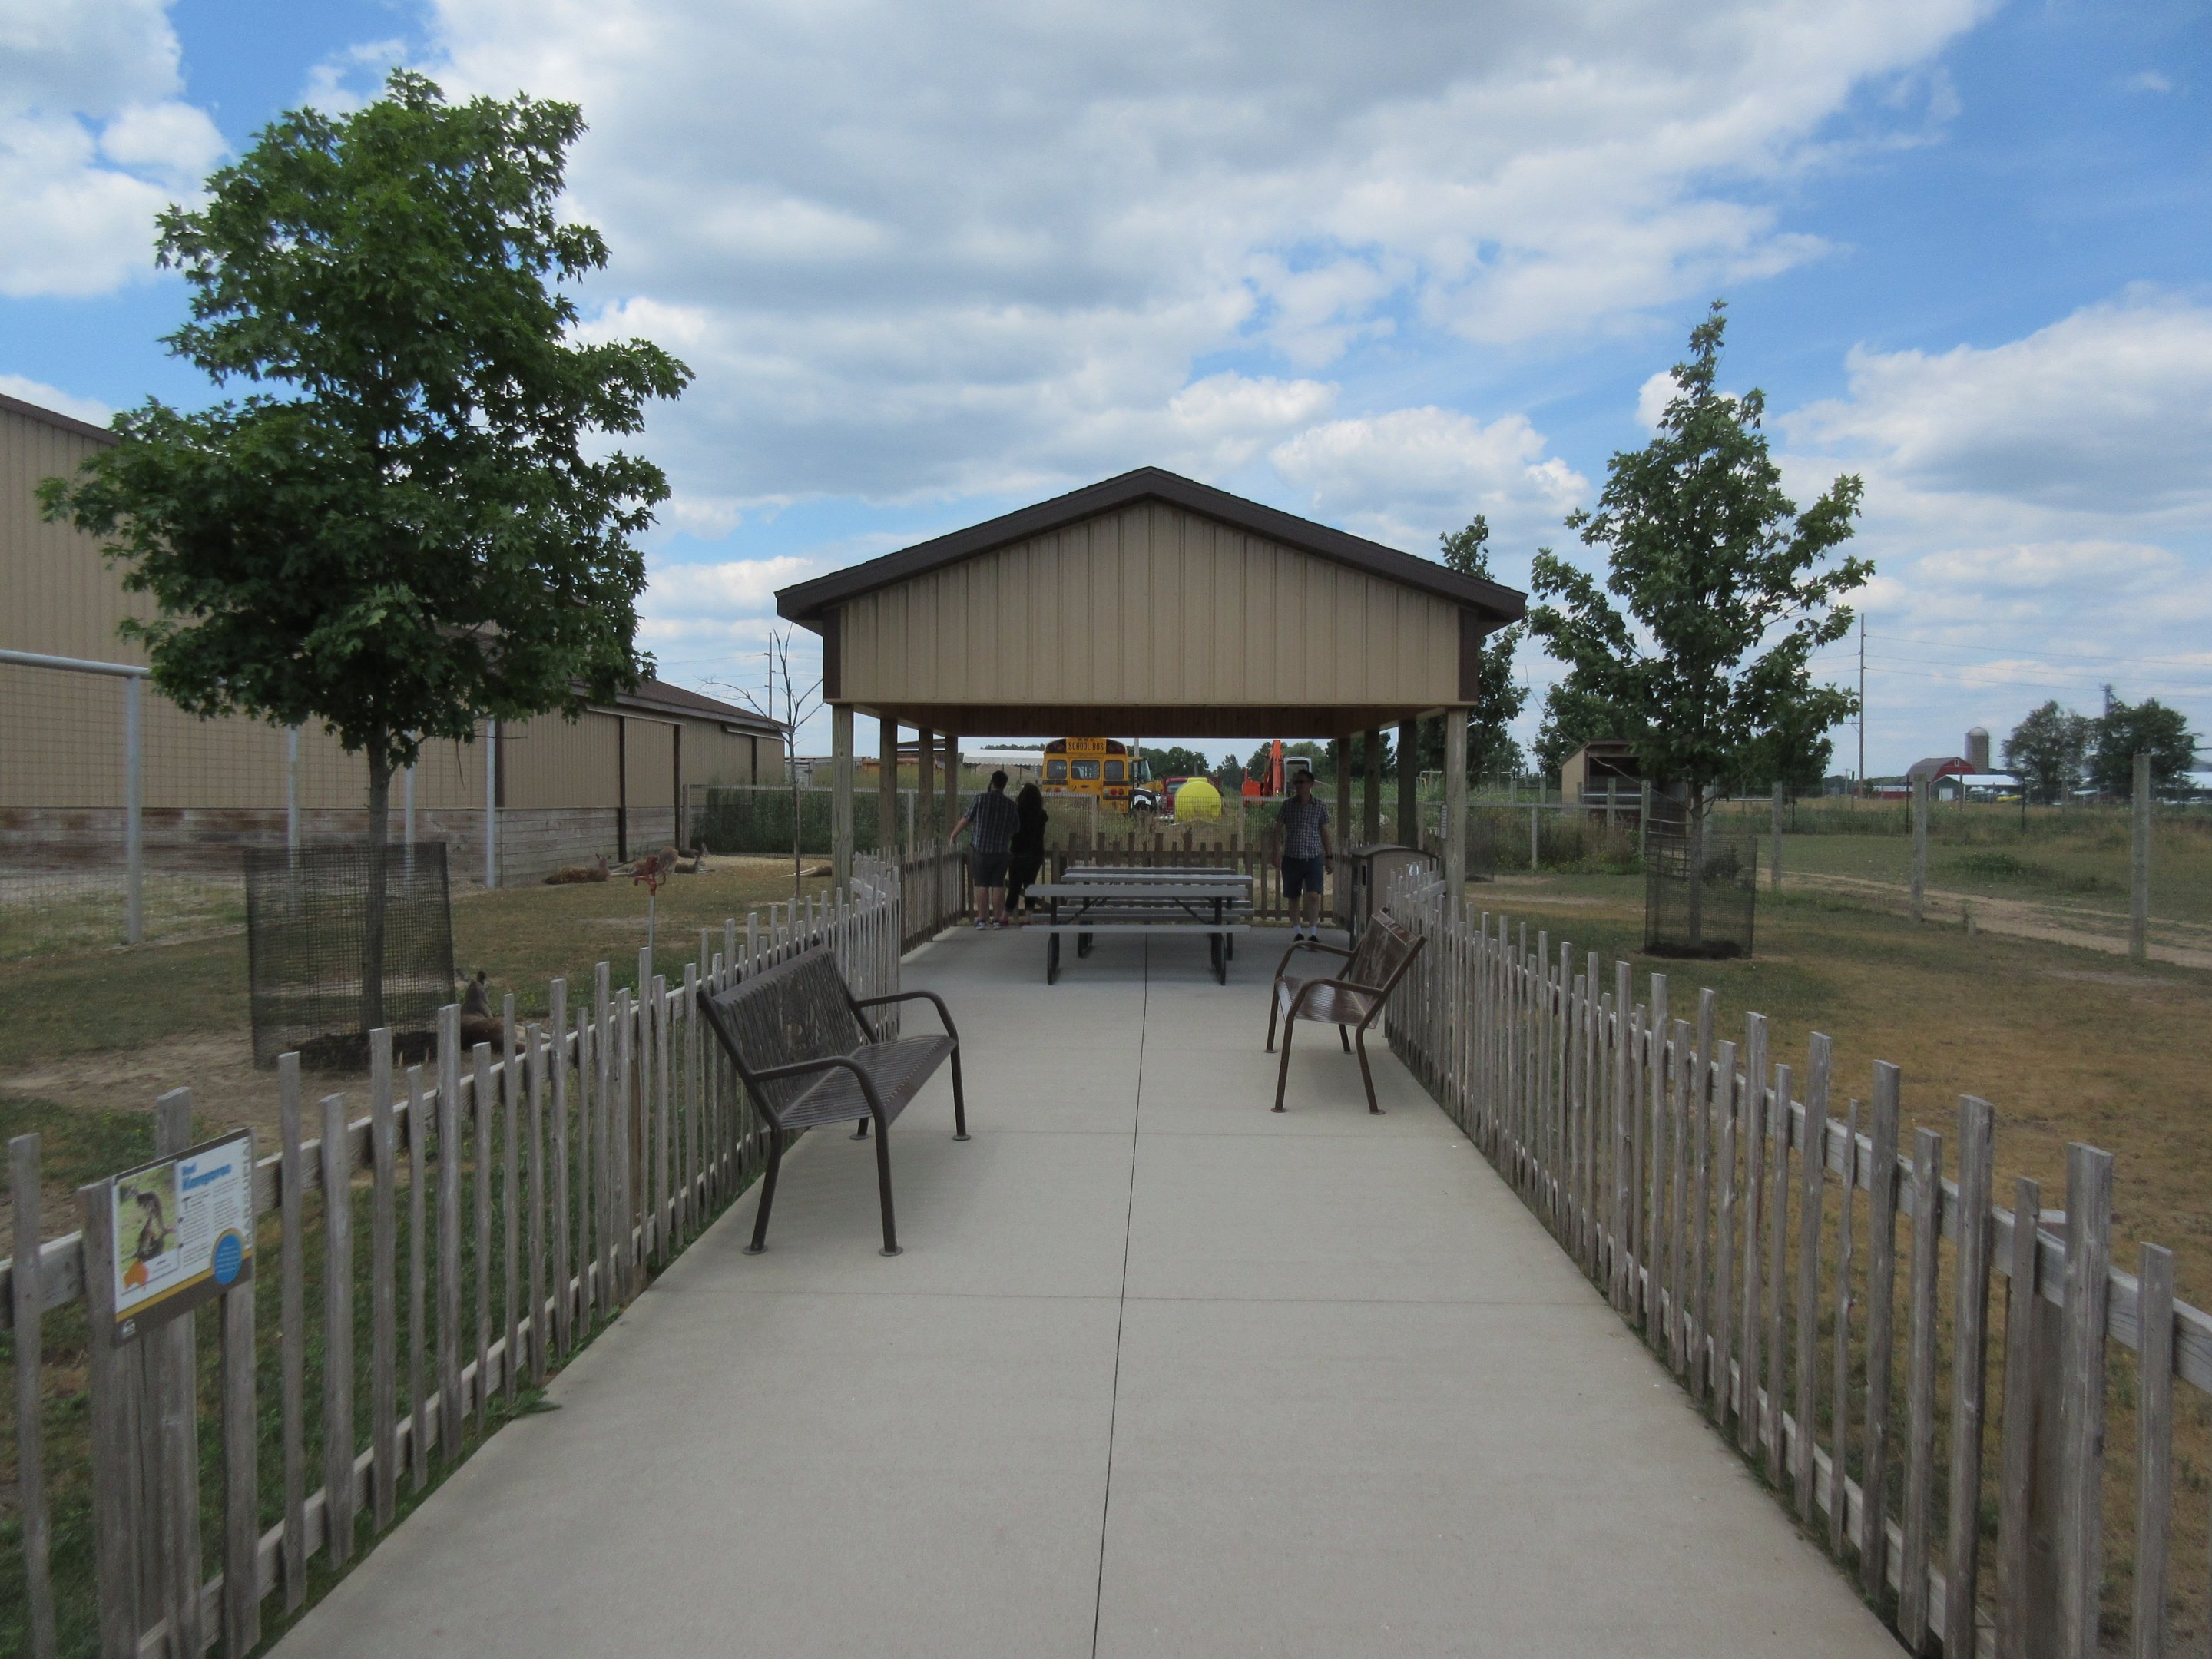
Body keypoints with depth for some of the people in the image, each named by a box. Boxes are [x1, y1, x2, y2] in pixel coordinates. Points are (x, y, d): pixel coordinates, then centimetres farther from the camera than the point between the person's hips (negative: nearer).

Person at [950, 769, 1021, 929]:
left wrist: (954, 834, 13)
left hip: (981, 849, -2)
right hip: (1002, 851, 2)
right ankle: (997, 919, 10)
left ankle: (982, 920, 4)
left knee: (982, 886, 4)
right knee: (998, 885, 8)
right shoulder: (1011, 805, 1)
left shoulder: (981, 799, -7)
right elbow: (1015, 829, 8)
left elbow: (966, 820, -2)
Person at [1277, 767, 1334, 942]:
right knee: (1294, 897, 7)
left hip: (1314, 858, -1)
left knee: (1313, 895, -14)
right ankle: (1297, 932, 18)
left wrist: (1329, 856, 8)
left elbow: (1325, 833, 9)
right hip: (1292, 857, 1)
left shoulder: (1319, 807, 3)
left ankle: (1313, 933, -10)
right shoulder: (1287, 805, 3)